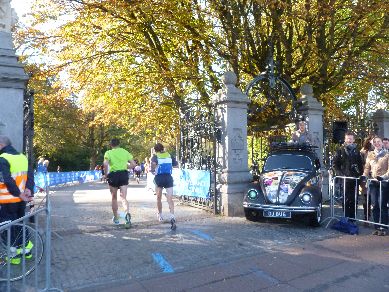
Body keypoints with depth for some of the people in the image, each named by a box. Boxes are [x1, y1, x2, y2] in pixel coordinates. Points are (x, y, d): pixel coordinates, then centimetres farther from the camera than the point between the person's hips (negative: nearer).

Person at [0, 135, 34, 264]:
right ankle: (26, 249, 27)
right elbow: (30, 175, 3)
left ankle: (14, 254, 12)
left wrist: (19, 194, -17)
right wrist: (29, 190, -6)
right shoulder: (23, 157, 9)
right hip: (21, 199, 7)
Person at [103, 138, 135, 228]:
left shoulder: (108, 153, 0)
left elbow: (105, 164, -17)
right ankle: (127, 213, -31)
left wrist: (105, 174, -4)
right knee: (123, 198, -2)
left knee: (114, 198, 15)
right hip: (124, 174, 1)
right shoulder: (125, 152, 9)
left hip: (113, 175, -1)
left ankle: (116, 218, 26)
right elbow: (133, 164, 5)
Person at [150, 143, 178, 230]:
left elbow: (153, 164, -20)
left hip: (159, 178, -1)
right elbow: (176, 164, 12)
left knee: (159, 198, 20)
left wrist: (152, 170, -2)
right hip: (168, 177, 1)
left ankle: (160, 215, 32)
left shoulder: (155, 156, 1)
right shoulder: (169, 155, 10)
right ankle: (172, 217, -26)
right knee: (170, 199, -6)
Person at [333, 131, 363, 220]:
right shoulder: (340, 151, 6)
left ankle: (353, 218, 11)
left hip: (355, 179, 2)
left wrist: (359, 174, 0)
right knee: (346, 200, -2)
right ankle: (346, 218, 5)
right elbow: (335, 164, 4)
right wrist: (340, 174, -7)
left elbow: (361, 165, 14)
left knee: (354, 199, 2)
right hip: (344, 179, -2)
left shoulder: (357, 152, 13)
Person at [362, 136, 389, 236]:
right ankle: (377, 227, 12)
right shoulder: (370, 154, 13)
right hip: (373, 182, 3)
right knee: (375, 205, 4)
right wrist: (364, 175, -3)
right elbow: (367, 167, 14)